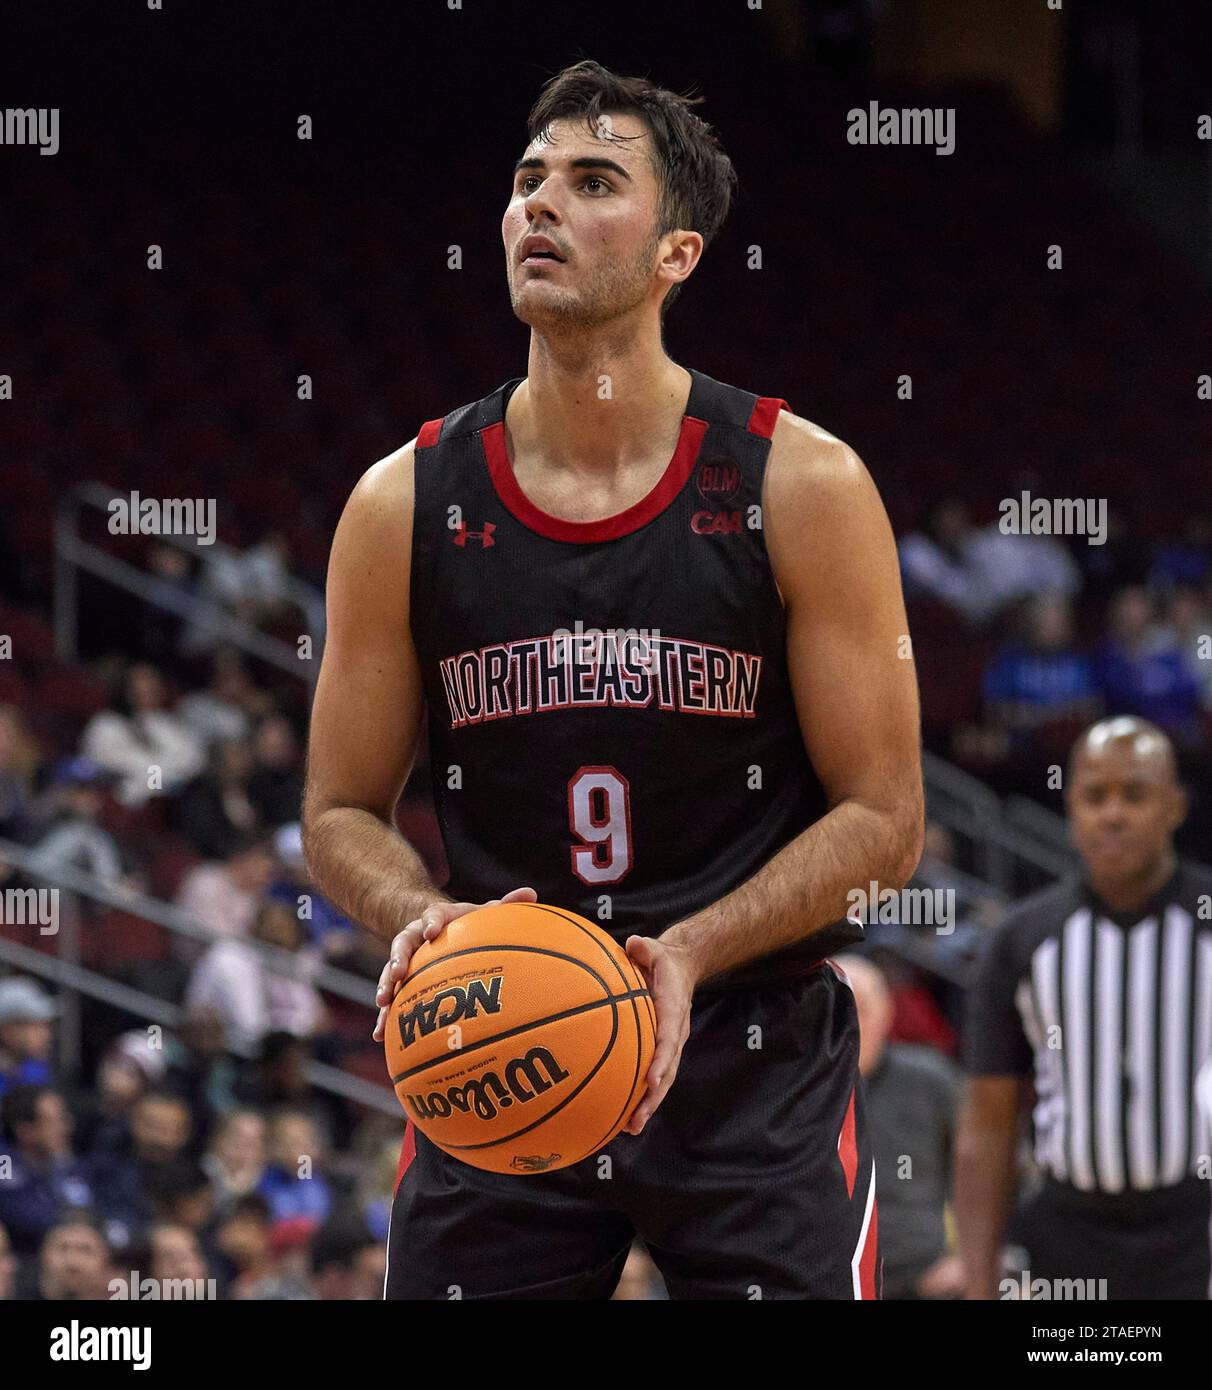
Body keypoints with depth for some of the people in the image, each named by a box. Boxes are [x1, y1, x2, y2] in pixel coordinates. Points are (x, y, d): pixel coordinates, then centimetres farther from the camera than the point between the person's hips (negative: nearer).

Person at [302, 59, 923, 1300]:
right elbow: (340, 815, 8)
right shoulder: (402, 506, 1)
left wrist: (692, 951, -19)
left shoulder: (802, 488, -5)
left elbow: (883, 820, -4)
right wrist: (420, 918, -14)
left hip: (751, 1060, -2)